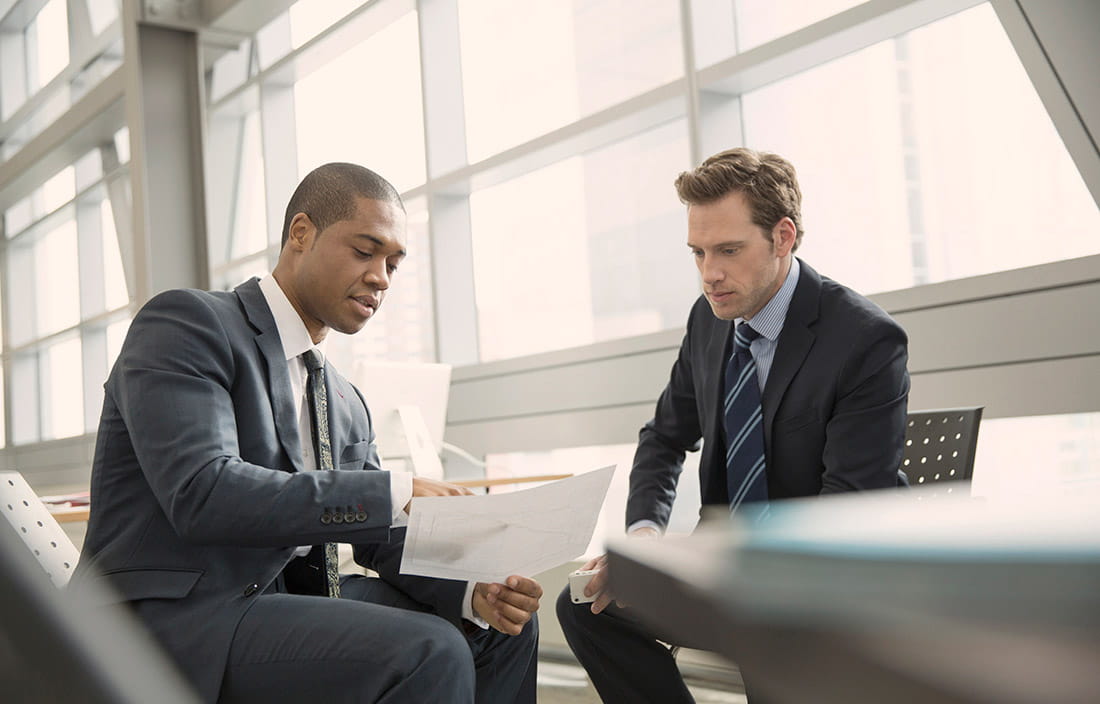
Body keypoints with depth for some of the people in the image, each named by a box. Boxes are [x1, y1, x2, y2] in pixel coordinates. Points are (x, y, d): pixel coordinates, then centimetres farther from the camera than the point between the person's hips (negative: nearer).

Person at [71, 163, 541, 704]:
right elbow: (202, 492, -22)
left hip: (280, 602, 8)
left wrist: (473, 591, -7)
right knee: (428, 653, -26)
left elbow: (388, 542, 15)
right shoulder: (184, 323, -7)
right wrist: (396, 493, -22)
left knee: (502, 626, 3)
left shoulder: (346, 406, 16)